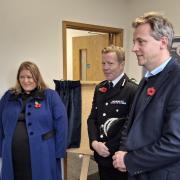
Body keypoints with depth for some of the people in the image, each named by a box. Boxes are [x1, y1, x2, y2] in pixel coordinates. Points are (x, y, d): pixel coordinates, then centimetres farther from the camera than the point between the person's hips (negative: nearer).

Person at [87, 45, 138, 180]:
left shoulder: (133, 90, -15)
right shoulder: (99, 88, 7)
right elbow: (92, 118, 7)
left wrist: (110, 147, -15)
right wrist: (94, 142, -8)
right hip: (101, 155, 6)